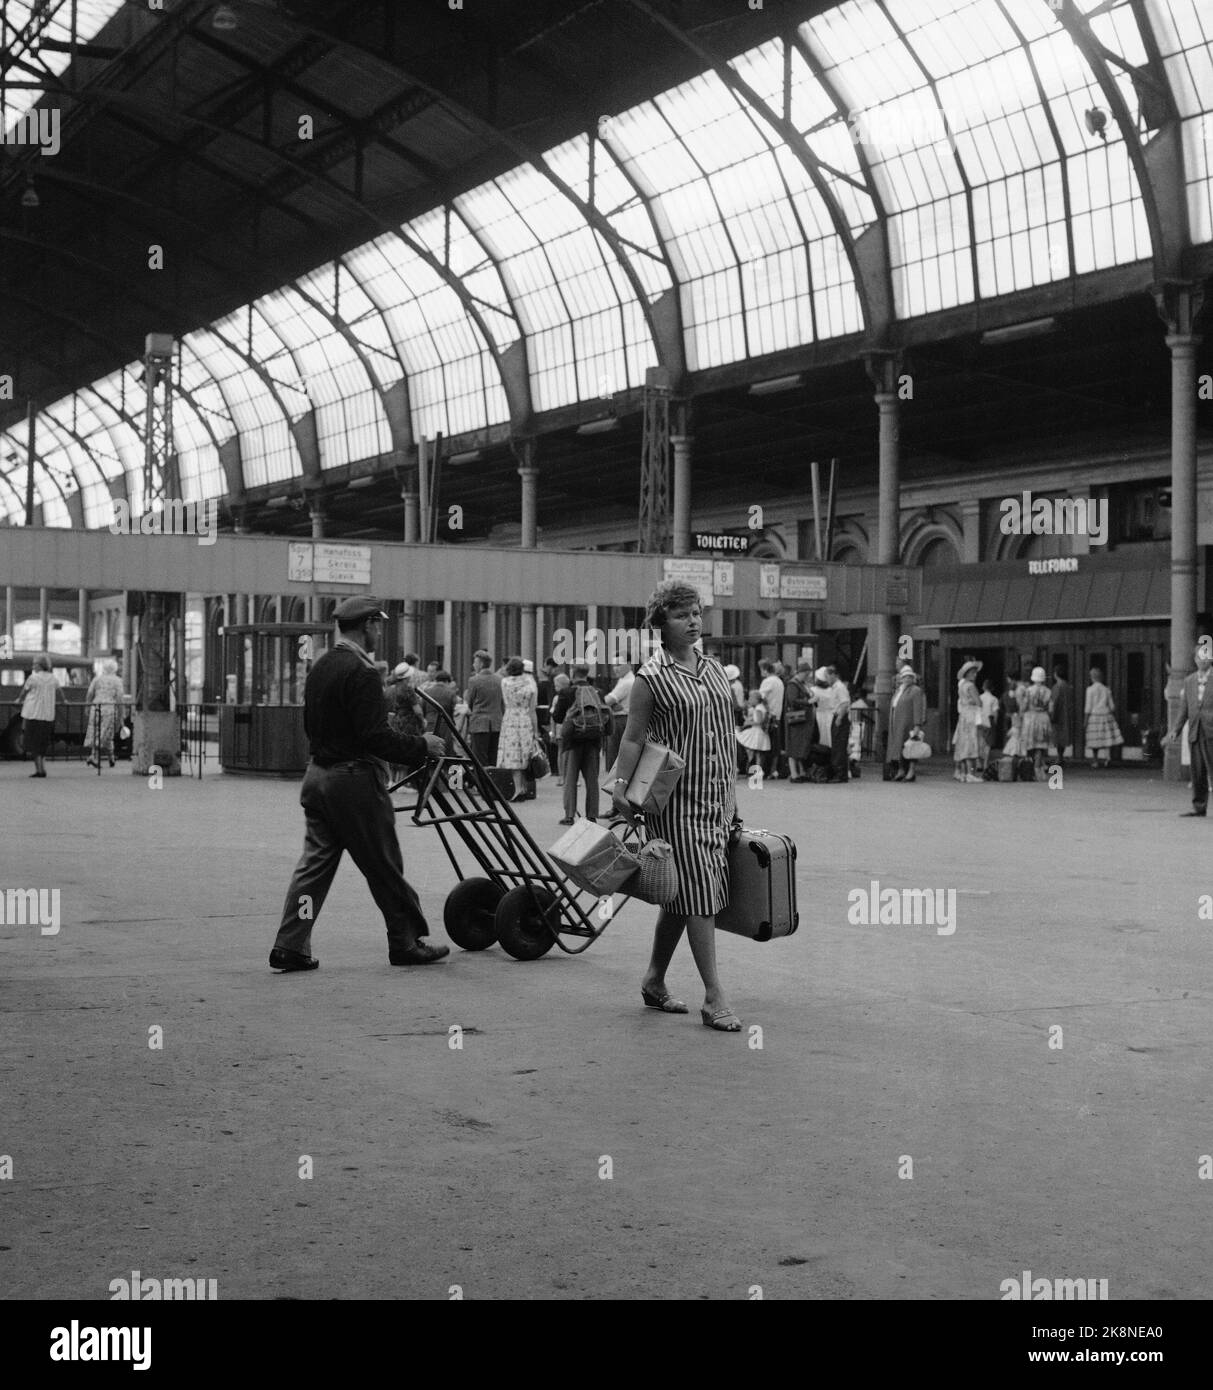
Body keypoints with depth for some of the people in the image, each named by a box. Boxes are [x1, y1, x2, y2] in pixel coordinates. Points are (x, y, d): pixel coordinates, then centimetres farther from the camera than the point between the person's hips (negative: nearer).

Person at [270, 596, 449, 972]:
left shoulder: (320, 667, 11)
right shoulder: (360, 672, -17)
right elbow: (376, 737, -21)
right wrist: (421, 746, -11)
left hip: (318, 773, 8)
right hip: (355, 779, -8)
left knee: (314, 862, 8)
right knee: (385, 867, 3)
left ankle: (291, 946, 4)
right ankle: (406, 943, 14)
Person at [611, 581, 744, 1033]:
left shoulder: (715, 670, 12)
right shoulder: (651, 677, -6)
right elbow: (633, 738, -5)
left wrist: (732, 794, 16)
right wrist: (621, 787, -13)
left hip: (716, 797, 6)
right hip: (677, 800, -6)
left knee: (680, 897, 12)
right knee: (698, 893, -9)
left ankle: (654, 980, 26)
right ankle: (714, 997, -7)